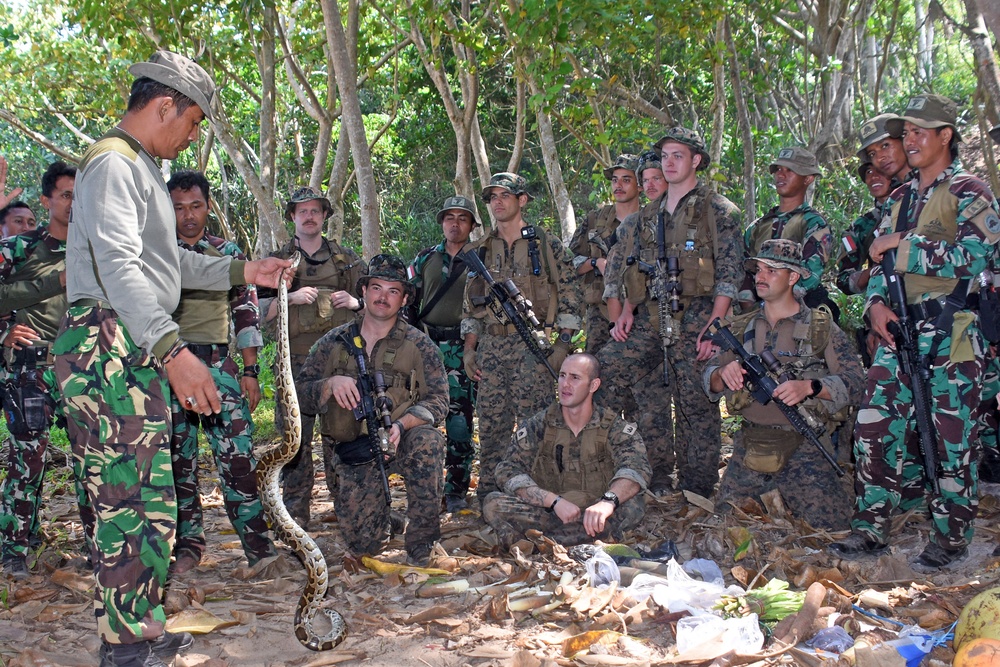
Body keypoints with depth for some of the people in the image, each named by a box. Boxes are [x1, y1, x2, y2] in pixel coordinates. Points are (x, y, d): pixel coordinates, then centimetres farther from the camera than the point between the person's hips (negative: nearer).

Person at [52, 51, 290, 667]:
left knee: (148, 500, 13)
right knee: (130, 501, -9)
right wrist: (172, 349, -33)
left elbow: (169, 263, 32)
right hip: (109, 345, -11)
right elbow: (118, 265, -24)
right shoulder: (113, 163, -10)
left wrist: (242, 270, 26)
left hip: (138, 353, 11)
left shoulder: (141, 167, 24)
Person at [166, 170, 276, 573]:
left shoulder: (228, 253, 10)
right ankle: (188, 543, 14)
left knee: (237, 453, -8)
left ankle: (258, 543, -5)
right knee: (178, 457, 4)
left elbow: (247, 314, 9)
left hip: (217, 362, -1)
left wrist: (250, 371, 3)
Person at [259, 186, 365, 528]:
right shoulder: (278, 261, 10)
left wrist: (354, 302, -7)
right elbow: (257, 309, 2)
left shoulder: (347, 258, 13)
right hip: (296, 361, 0)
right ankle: (295, 511, 5)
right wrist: (290, 298, -15)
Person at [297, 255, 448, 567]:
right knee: (362, 544, -12)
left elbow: (437, 400, -8)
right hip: (354, 453, 1)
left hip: (402, 443, -1)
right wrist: (331, 384, -20)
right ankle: (380, 506, 26)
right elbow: (301, 395, 2)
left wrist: (401, 424, -27)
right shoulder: (334, 342, 3)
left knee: (427, 440, -37)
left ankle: (421, 546, -22)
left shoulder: (419, 344, -2)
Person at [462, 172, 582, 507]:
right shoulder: (479, 251, 14)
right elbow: (470, 303, 16)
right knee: (491, 424, 6)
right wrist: (469, 349, 7)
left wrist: (563, 344, -8)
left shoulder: (548, 245, 2)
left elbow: (570, 295, -1)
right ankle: (489, 495, 14)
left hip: (533, 344, -4)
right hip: (490, 346, 4)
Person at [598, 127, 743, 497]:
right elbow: (630, 269, 22)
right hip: (648, 318, 6)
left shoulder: (718, 211, 1)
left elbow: (729, 273, -6)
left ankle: (697, 492, 9)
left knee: (696, 407, -2)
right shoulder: (648, 216, 20)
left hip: (695, 317, -5)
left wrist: (714, 325, -15)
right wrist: (626, 311, 7)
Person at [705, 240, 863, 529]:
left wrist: (809, 387, -22)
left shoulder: (822, 327, 1)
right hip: (750, 446, 3)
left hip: (803, 445, -3)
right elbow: (710, 382, 11)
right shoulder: (742, 328, 12)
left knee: (828, 523, -16)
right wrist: (723, 374, -13)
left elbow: (854, 383, -5)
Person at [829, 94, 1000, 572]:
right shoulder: (900, 198, 19)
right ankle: (871, 528, 10)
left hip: (951, 334, -6)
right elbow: (880, 263, 18)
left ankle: (951, 537, 12)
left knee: (950, 438, -1)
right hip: (897, 331, 6)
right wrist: (876, 303, -2)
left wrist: (901, 246, -14)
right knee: (875, 427, 2)